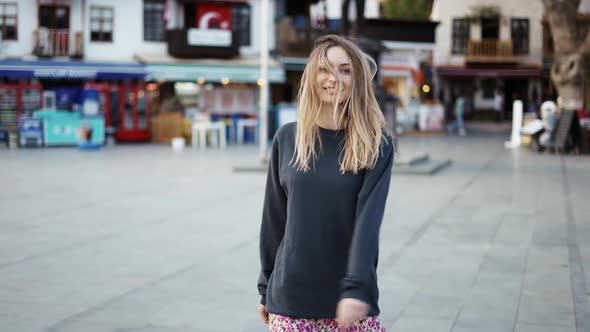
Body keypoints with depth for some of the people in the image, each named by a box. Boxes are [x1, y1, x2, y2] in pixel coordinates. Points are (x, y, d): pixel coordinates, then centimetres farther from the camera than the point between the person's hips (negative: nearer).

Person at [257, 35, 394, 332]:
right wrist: (266, 287, 10)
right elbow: (274, 218, 8)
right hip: (291, 297, 2)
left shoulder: (377, 144, -4)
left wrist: (356, 288, -23)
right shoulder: (287, 138, 3)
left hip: (351, 296, -2)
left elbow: (368, 219, -13)